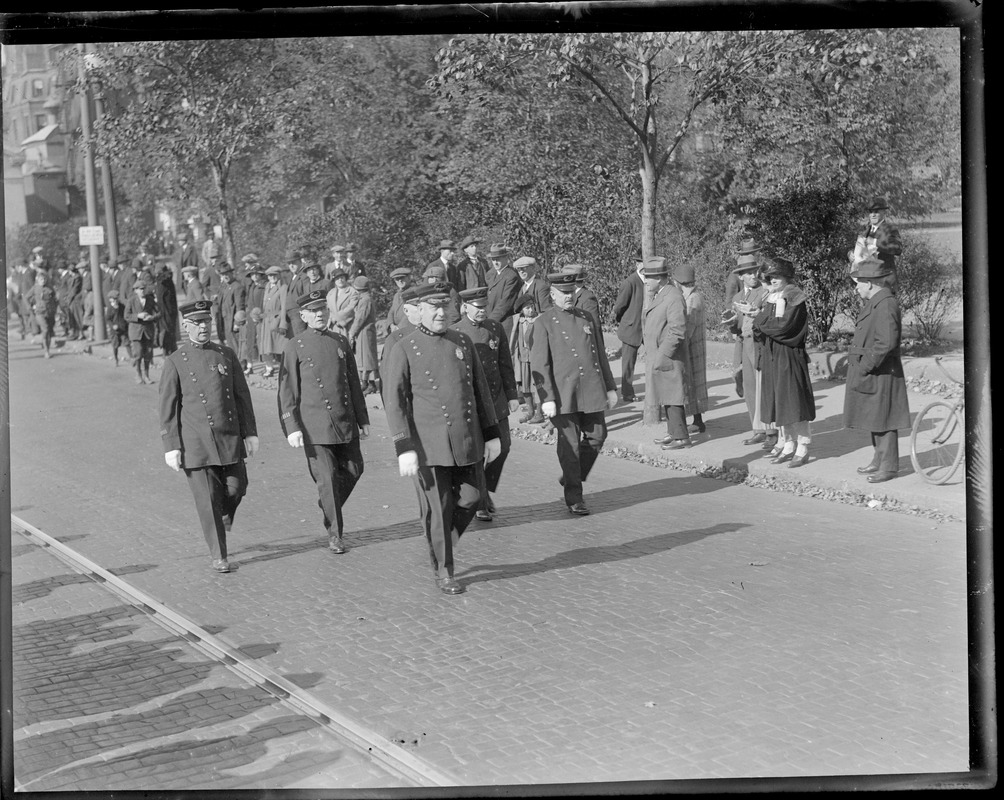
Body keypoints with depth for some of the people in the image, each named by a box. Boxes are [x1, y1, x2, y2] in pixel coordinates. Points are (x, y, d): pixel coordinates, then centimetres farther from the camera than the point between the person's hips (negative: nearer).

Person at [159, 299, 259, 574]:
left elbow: (242, 396, 9)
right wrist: (171, 447, -8)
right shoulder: (175, 362, -3)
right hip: (195, 442, -3)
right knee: (207, 498, -1)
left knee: (236, 487, 3)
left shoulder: (226, 355, 5)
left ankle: (223, 519, 37)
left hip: (229, 437, 3)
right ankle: (219, 555, 10)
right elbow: (167, 409, -3)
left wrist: (250, 433, 4)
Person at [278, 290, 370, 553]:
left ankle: (327, 508, 36)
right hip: (315, 426, -4)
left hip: (345, 422, 4)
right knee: (327, 479, -5)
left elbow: (354, 384, 15)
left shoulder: (341, 342, 10)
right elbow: (287, 391, -3)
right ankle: (335, 534, 8)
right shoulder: (294, 347, -2)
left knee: (353, 469, 11)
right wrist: (292, 428, -11)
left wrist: (363, 420, 14)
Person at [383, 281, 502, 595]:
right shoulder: (403, 349, -6)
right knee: (438, 509, 2)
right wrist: (404, 450, -16)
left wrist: (492, 436, 10)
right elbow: (394, 402, -9)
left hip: (468, 441, 4)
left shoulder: (463, 343, 8)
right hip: (429, 445, -4)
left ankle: (442, 542, 33)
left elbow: (480, 391, 13)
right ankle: (443, 572, 16)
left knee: (470, 499, 6)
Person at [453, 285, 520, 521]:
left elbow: (505, 364, 9)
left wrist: (512, 395, 6)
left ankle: (486, 489, 28)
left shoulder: (495, 329, 4)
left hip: (496, 400, 4)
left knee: (502, 445, 5)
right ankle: (479, 504, 14)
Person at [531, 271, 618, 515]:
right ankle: (573, 497, 8)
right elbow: (539, 364, -7)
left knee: (596, 436, 7)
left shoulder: (587, 319, 13)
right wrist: (546, 398, -15)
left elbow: (601, 355, 18)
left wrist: (610, 388, 15)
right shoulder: (544, 323, -3)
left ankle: (572, 478, 29)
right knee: (569, 444, -1)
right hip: (563, 392, -5)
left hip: (591, 390, 5)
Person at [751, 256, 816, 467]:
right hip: (771, 355, 7)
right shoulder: (770, 298, 13)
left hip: (789, 356, -7)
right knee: (778, 402, 8)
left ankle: (802, 448, -1)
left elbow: (785, 325, -17)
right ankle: (788, 445, 15)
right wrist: (760, 325, -10)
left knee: (793, 401, -6)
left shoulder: (795, 298, -9)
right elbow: (759, 324, 12)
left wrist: (762, 323, -6)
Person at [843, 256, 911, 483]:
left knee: (883, 421, -3)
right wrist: (860, 366, 13)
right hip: (867, 373, 10)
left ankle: (889, 466, 3)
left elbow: (886, 342, -26)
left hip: (881, 375, -10)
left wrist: (866, 367, -21)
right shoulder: (872, 303, 14)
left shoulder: (886, 304, -19)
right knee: (874, 420, 18)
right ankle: (879, 459, 29)